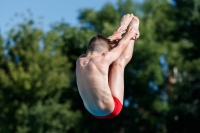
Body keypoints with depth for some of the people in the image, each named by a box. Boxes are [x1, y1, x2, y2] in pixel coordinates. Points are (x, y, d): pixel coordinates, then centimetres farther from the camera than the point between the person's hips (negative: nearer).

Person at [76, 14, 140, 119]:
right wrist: (131, 32, 14)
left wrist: (116, 34, 25)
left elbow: (99, 44, 14)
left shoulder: (80, 61, -6)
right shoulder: (102, 60, -23)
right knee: (119, 62, 2)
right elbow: (121, 46, -5)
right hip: (110, 110, -6)